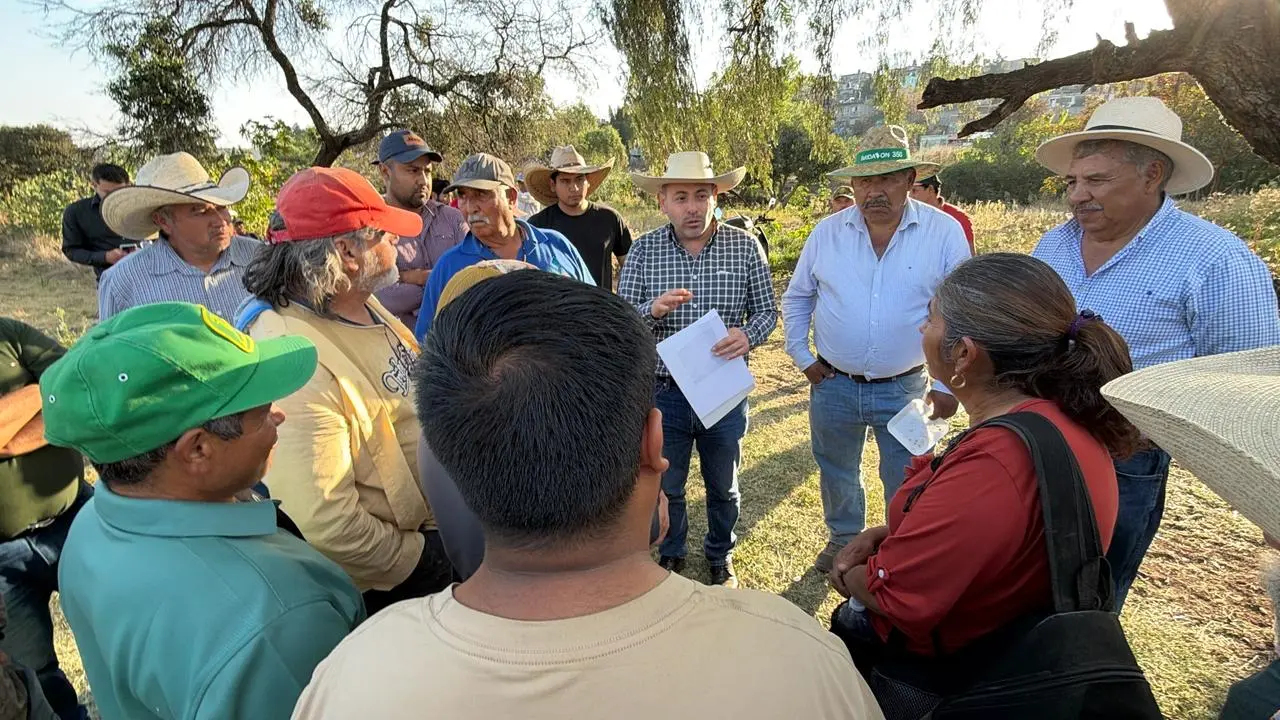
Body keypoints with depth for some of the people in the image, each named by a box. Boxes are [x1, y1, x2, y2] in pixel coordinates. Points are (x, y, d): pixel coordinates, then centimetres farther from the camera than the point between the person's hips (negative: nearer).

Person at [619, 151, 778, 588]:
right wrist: (652, 310, -26)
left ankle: (720, 556, 46)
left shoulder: (745, 246, -5)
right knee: (665, 486, 17)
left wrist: (749, 334, -21)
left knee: (723, 487, 20)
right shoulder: (643, 250, -5)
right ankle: (670, 555, 44)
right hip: (664, 391, 0)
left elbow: (767, 310, 2)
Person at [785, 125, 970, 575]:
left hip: (905, 389, -2)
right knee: (836, 472, 21)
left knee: (906, 485, 13)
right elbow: (797, 297, 8)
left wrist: (948, 384, -6)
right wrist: (801, 356, 3)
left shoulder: (944, 232, -9)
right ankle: (844, 538, 46)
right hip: (833, 385, 2)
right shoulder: (827, 232, -4)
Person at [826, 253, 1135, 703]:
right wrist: (889, 534, -4)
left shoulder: (989, 469, -36)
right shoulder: (1066, 417, -7)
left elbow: (889, 595, -25)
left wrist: (846, 575, -5)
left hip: (957, 668, -7)